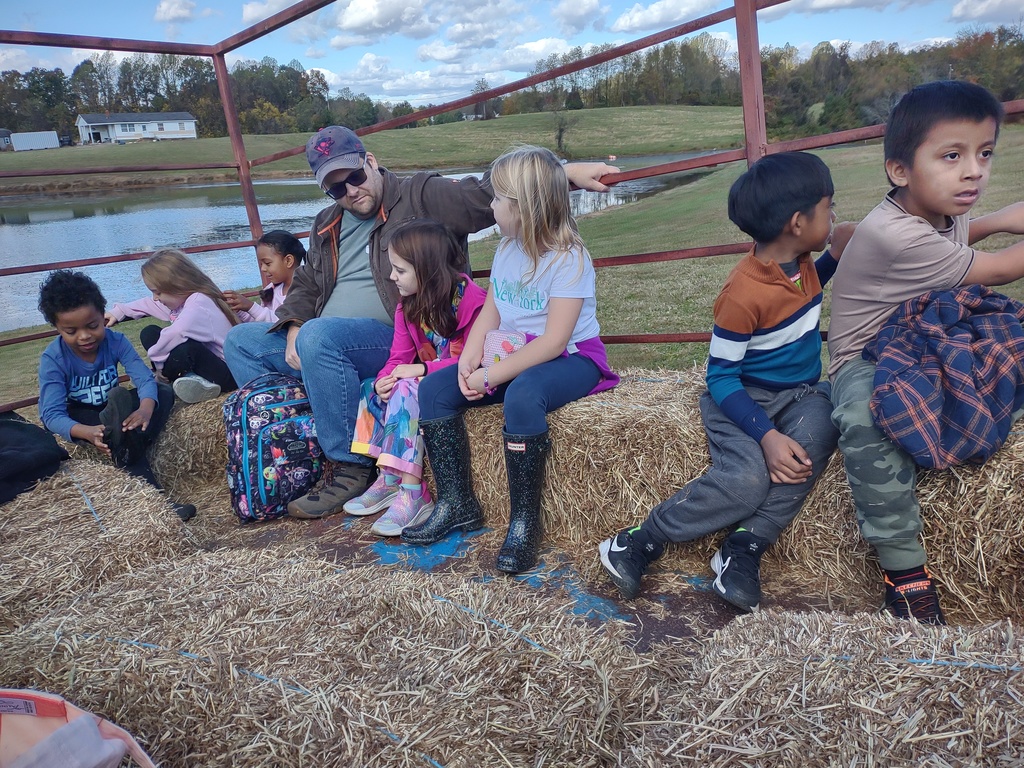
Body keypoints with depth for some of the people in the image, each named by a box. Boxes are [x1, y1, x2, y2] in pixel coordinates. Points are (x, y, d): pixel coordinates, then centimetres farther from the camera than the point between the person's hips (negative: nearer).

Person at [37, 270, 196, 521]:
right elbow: (52, 414, -29)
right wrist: (87, 432, -51)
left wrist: (146, 408, -49)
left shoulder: (115, 341, -16)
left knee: (164, 392, -18)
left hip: (110, 412, 4)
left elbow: (145, 379, -25)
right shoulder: (52, 359, -23)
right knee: (118, 397, -34)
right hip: (75, 419, -4)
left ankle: (126, 452, -37)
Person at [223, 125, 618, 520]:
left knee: (319, 336, -35)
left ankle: (350, 466, -21)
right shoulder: (327, 226, 19)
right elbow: (306, 284, 25)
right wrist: (295, 330, 4)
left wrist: (567, 172, -26)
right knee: (240, 341, 10)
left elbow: (491, 193, -14)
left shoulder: (421, 197, -3)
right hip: (323, 346, 9)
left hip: (401, 340, -8)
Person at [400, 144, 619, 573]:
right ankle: (457, 504, -2)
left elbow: (554, 340, -23)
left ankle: (525, 521, -25)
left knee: (522, 395, -40)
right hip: (512, 357, 8)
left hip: (571, 359, -8)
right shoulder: (506, 251, 9)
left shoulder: (568, 259, -16)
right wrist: (470, 361, -12)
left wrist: (493, 376, -24)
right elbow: (490, 313, 7)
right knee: (433, 389, -6)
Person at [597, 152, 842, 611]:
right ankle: (641, 541, -11)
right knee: (748, 478, -30)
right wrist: (766, 435, -28)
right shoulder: (744, 292, -22)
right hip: (743, 397, -6)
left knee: (814, 439, -29)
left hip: (801, 392, 7)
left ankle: (744, 547, -21)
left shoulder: (801, 262, 2)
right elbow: (721, 376, -19)